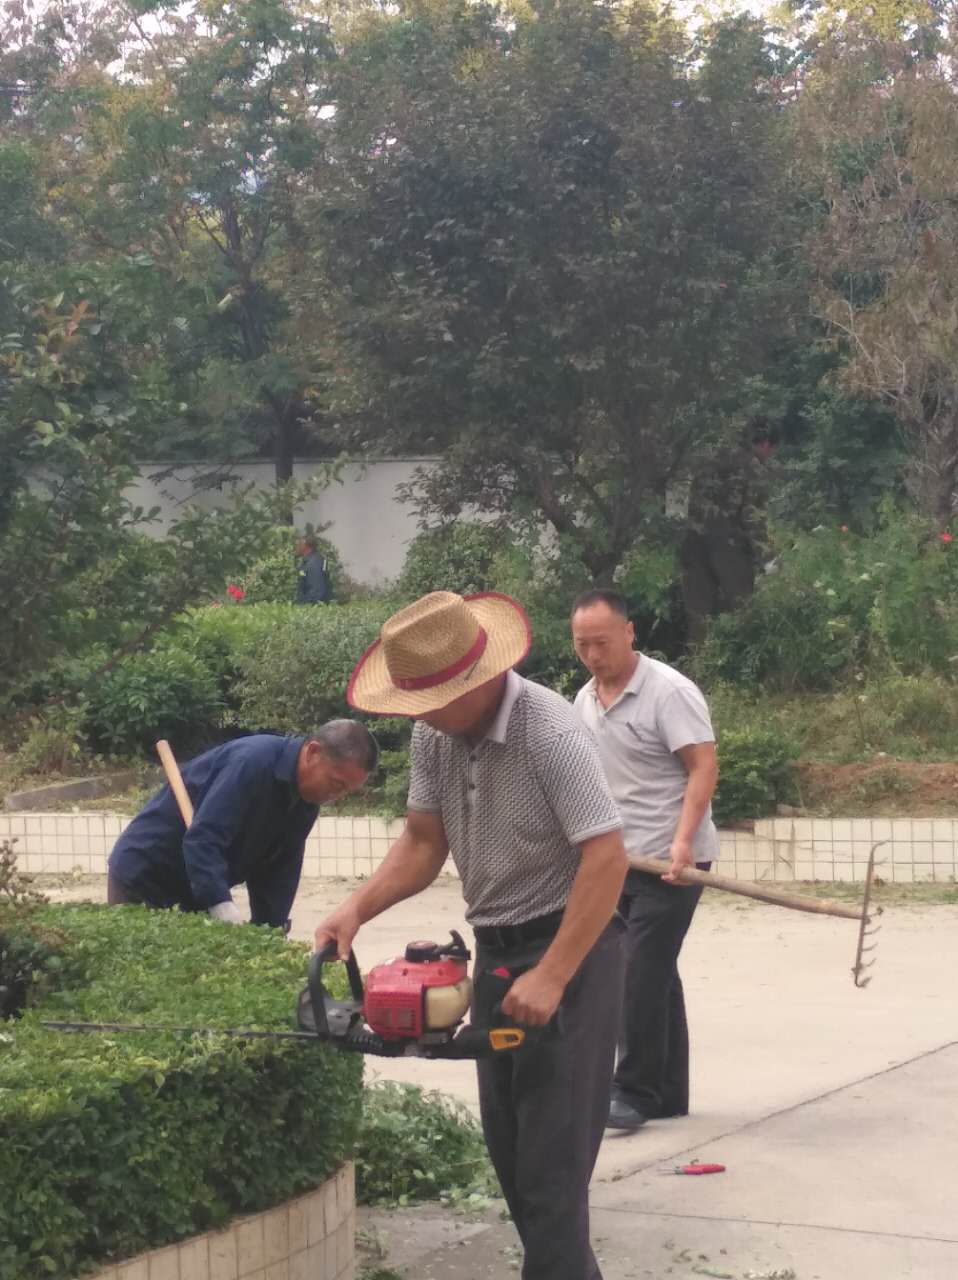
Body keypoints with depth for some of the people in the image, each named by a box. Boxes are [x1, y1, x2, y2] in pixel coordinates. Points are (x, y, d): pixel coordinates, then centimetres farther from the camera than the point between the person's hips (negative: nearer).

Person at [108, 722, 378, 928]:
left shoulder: (305, 804, -1)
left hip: (199, 891, 8)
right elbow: (201, 840, -36)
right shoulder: (253, 761, -28)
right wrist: (227, 911, -45)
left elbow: (277, 877, 1)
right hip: (142, 876, -8)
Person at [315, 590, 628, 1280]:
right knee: (507, 1143, 13)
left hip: (571, 949, -8)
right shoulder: (433, 734, -1)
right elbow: (422, 844, 6)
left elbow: (607, 859, -27)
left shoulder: (551, 734, -24)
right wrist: (357, 909, -11)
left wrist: (551, 978, -29)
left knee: (551, 1151, -7)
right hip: (495, 950, 8)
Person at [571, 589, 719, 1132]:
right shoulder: (585, 701, 10)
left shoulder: (669, 691, -14)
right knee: (653, 978, 12)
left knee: (641, 976, -10)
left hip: (670, 862, -8)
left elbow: (704, 768, -18)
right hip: (618, 861, 8)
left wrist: (682, 841, -28)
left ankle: (635, 1093, -2)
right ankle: (667, 1096, 19)